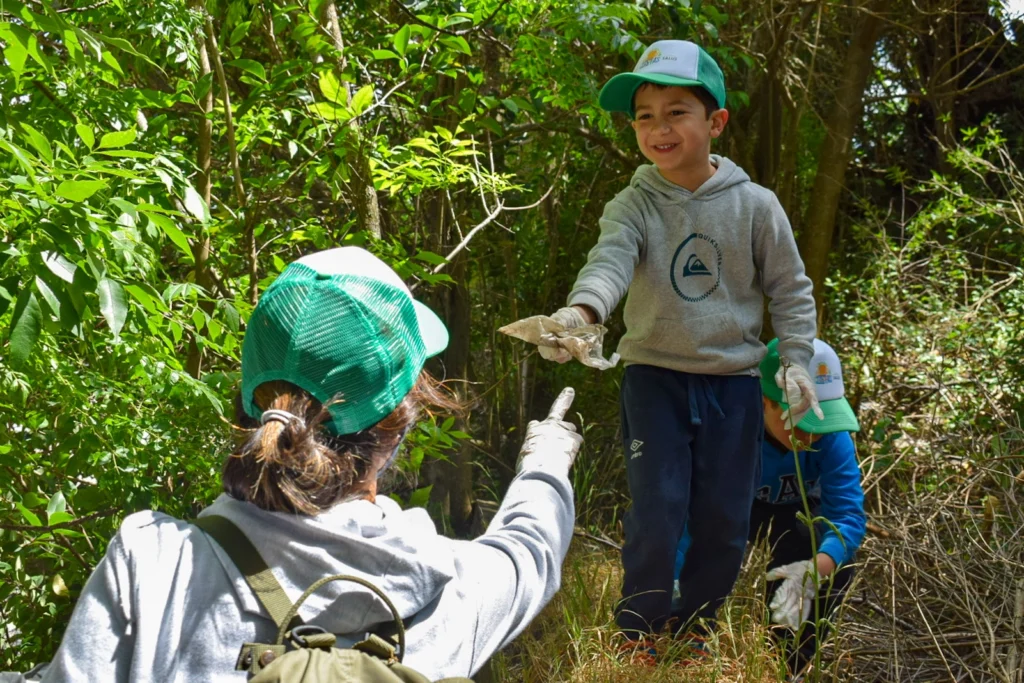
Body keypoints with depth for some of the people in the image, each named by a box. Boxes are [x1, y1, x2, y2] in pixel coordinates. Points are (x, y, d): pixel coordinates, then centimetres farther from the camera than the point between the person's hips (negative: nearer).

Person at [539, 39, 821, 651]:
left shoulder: (754, 205, -5)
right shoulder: (634, 206, -7)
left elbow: (791, 289, 5)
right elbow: (610, 260, -27)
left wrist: (796, 359, -5)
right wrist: (582, 310, -48)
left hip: (734, 382, 1)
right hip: (655, 378, -1)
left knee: (724, 524, 6)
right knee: (656, 515, -6)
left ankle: (695, 628, 28)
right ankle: (638, 637, 13)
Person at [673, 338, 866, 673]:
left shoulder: (832, 436, -30)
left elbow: (848, 515, -35)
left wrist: (813, 571, -57)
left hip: (789, 514, 2)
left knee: (835, 564, -24)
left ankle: (785, 666, 1)